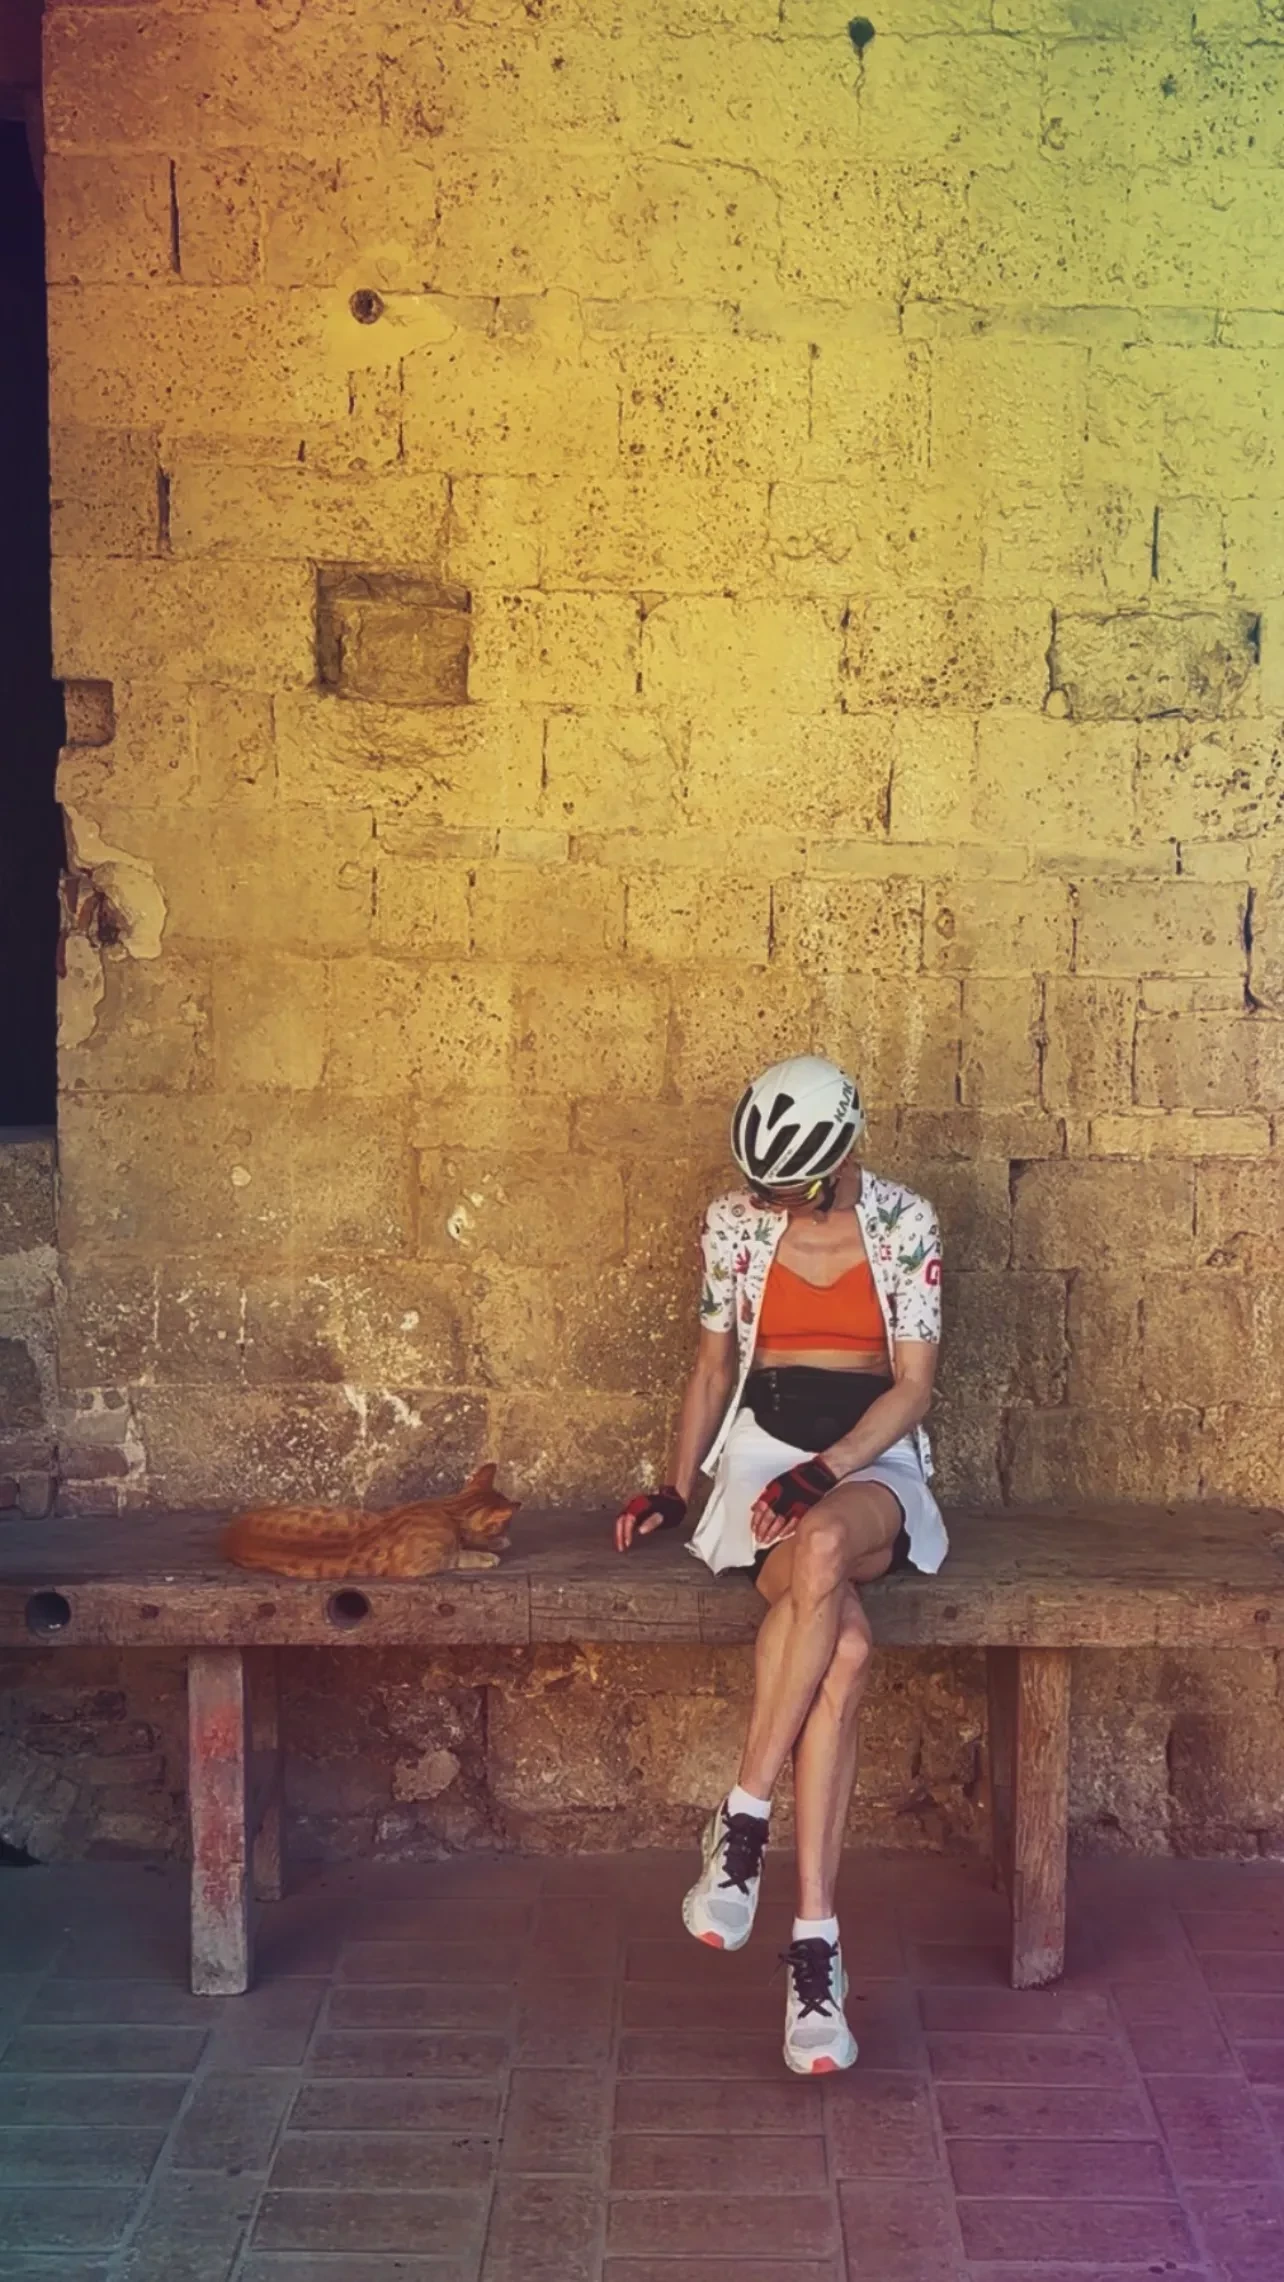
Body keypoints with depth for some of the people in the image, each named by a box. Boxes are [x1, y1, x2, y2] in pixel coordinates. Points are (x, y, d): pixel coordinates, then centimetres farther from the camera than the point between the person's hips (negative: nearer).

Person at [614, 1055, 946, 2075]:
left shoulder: (905, 1224, 1)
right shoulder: (734, 1222, 7)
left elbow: (912, 1385, -2)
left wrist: (829, 1468, -17)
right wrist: (675, 1489, 6)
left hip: (873, 1464, 0)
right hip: (764, 1450, 1)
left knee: (823, 1547, -42)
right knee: (844, 1643, -34)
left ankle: (743, 1820, -32)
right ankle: (814, 1942, -33)